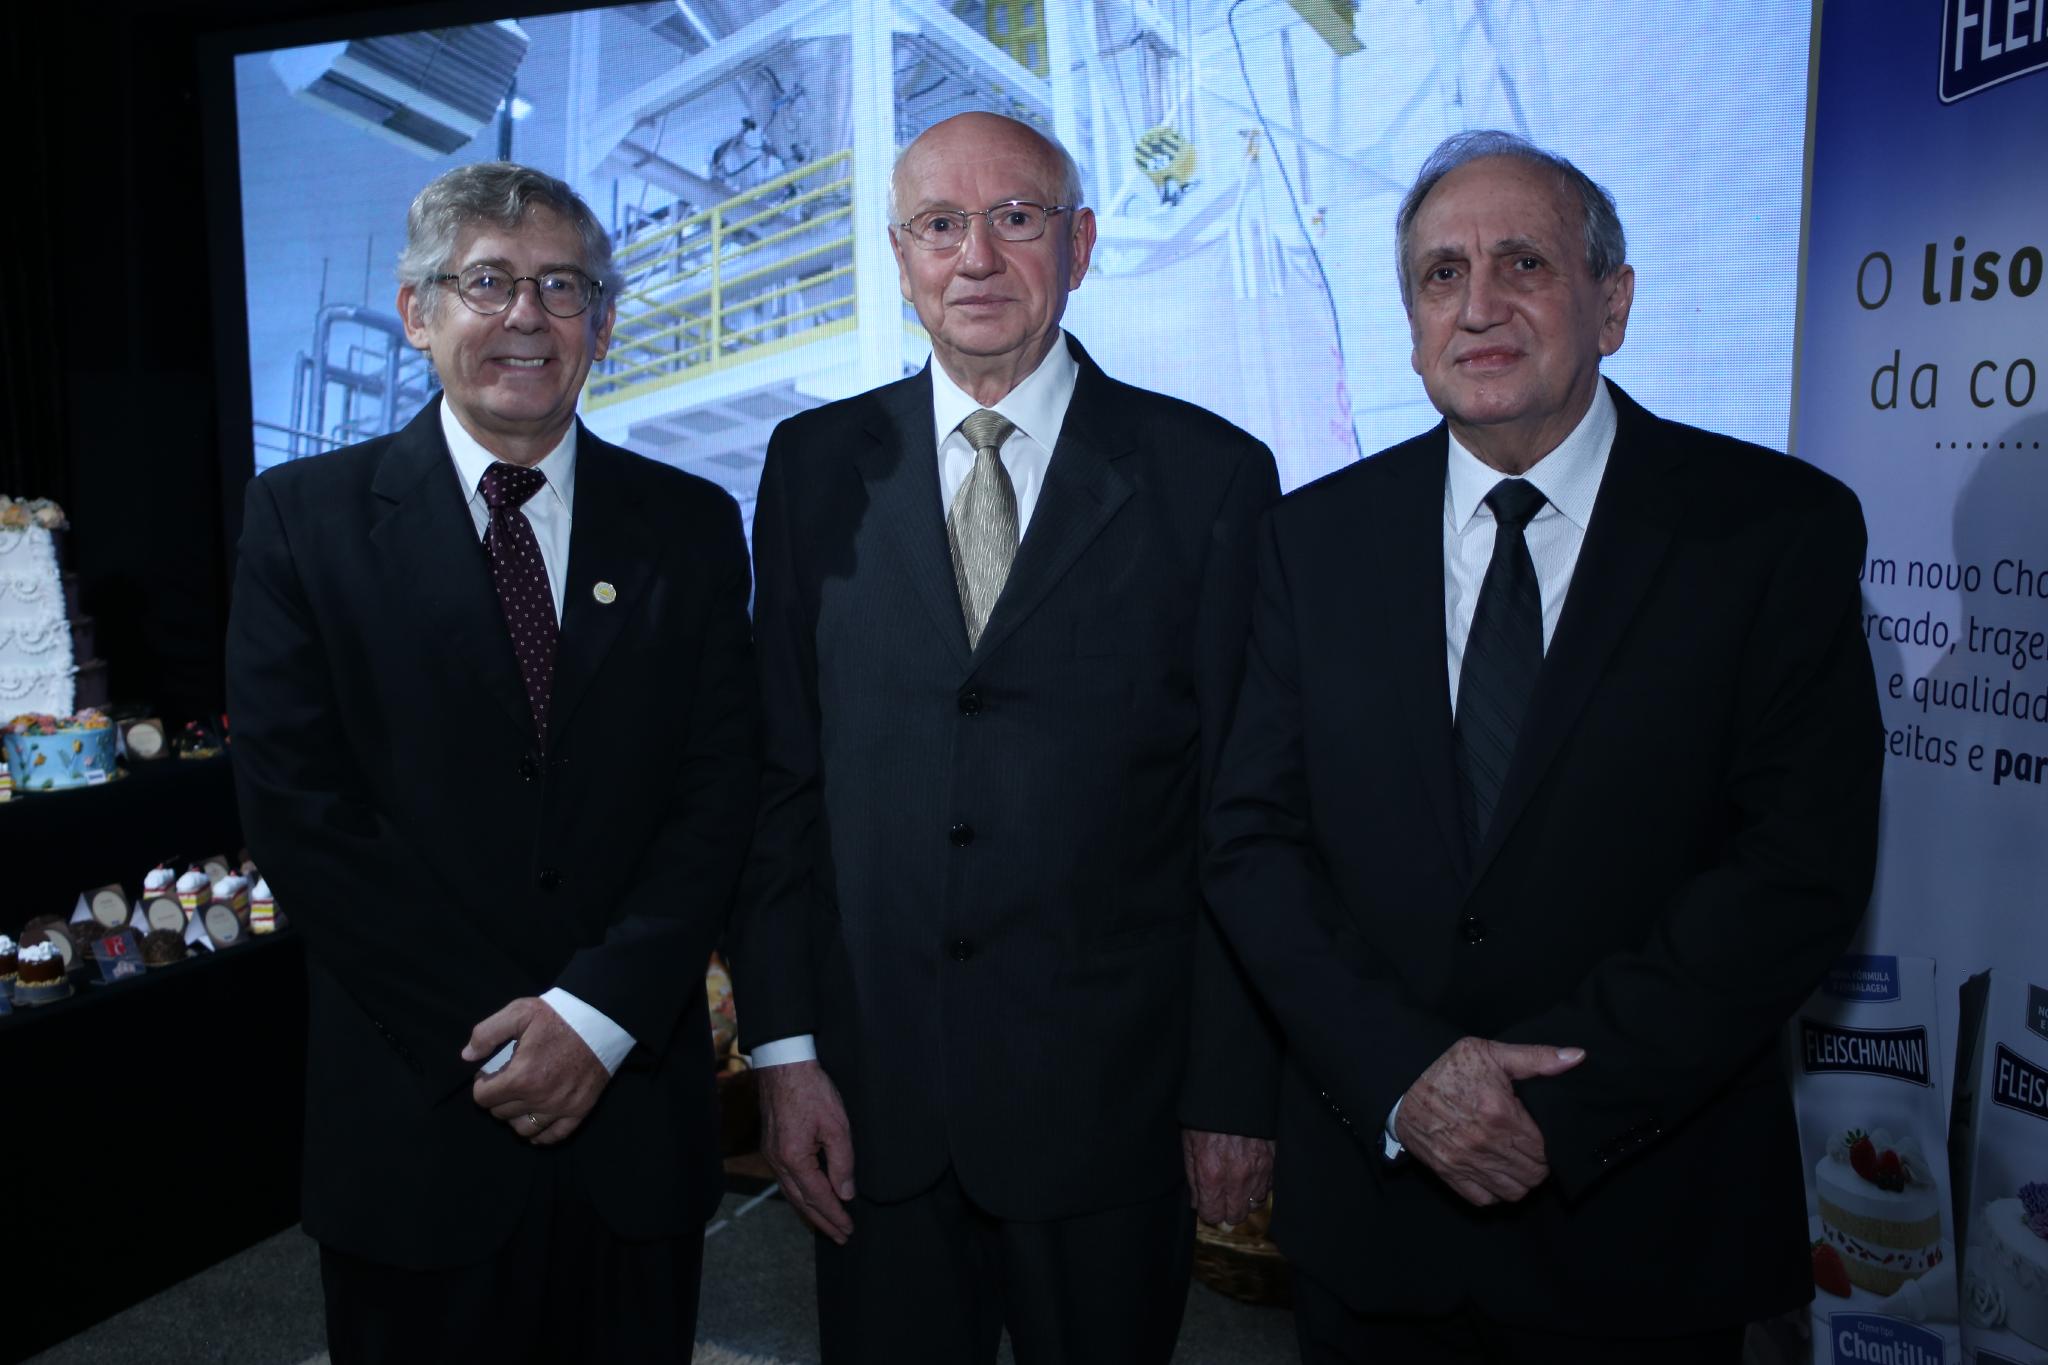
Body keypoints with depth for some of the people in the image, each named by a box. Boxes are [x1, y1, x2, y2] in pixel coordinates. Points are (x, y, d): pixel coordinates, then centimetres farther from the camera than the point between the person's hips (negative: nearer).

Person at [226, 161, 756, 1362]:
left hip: (637, 1113, 2)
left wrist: (596, 1015, -12)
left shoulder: (689, 525, 3)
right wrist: (490, 1037, -11)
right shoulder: (307, 518, -1)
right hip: (415, 1123, -1)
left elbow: (720, 792, -2)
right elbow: (296, 805, -7)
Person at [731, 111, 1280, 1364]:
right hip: (870, 1098, 2)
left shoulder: (1211, 475, -3)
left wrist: (1237, 1089, -4)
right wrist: (785, 1046, -1)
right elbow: (778, 774, 3)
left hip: (1109, 1106, -1)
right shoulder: (815, 465, 4)